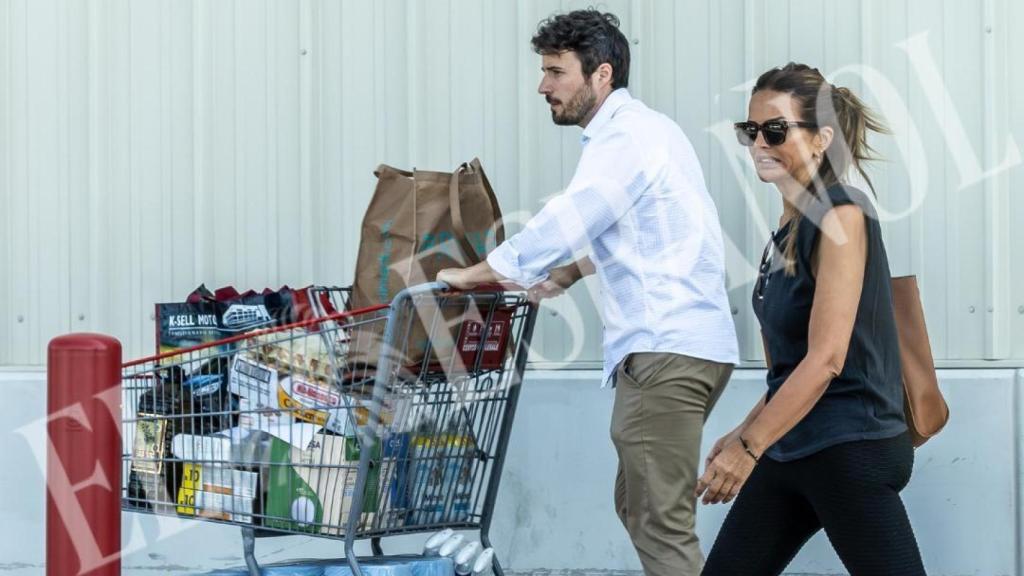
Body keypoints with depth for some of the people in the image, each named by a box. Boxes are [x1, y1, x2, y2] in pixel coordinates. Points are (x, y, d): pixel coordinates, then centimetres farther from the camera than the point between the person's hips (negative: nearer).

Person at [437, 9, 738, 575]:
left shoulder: (623, 138, -11)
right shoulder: (642, 128, 20)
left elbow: (559, 226, -15)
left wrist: (468, 276, -5)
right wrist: (570, 272, 28)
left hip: (665, 350, -10)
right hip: (680, 342, 10)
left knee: (660, 525, -12)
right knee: (638, 505, 14)